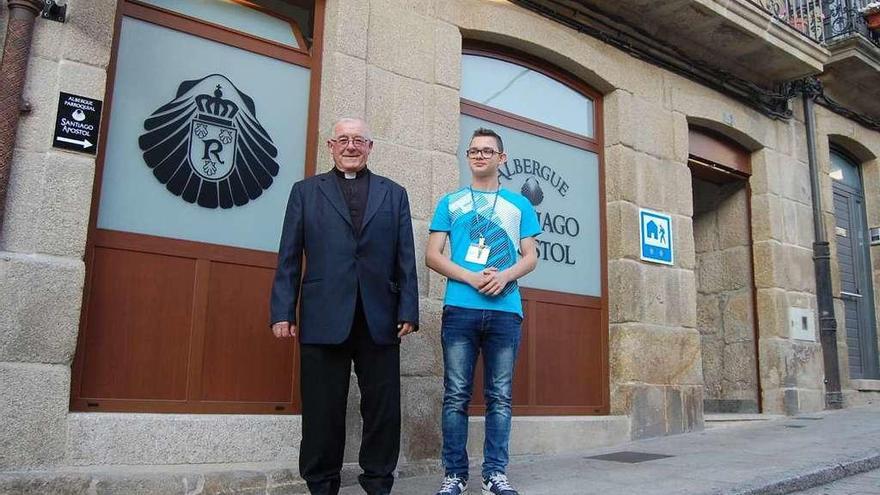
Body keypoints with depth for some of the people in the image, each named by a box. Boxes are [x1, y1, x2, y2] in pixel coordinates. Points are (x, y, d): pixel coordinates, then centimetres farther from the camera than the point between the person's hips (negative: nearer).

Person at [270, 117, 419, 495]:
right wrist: (283, 311, -2)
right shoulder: (306, 190, 13)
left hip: (379, 319, 1)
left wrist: (408, 311, 0)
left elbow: (406, 259, 9)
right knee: (323, 410, 5)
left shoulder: (394, 194, 15)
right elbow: (289, 258, 6)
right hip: (323, 318, -1)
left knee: (383, 408, 5)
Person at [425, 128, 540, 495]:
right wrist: (473, 278, -10)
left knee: (500, 396, 3)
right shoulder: (450, 202, 13)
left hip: (505, 310, 1)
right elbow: (432, 255, 5)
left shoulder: (519, 205, 16)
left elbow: (530, 256, 11)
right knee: (456, 395, 0)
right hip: (460, 308, -1)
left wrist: (504, 276, -11)